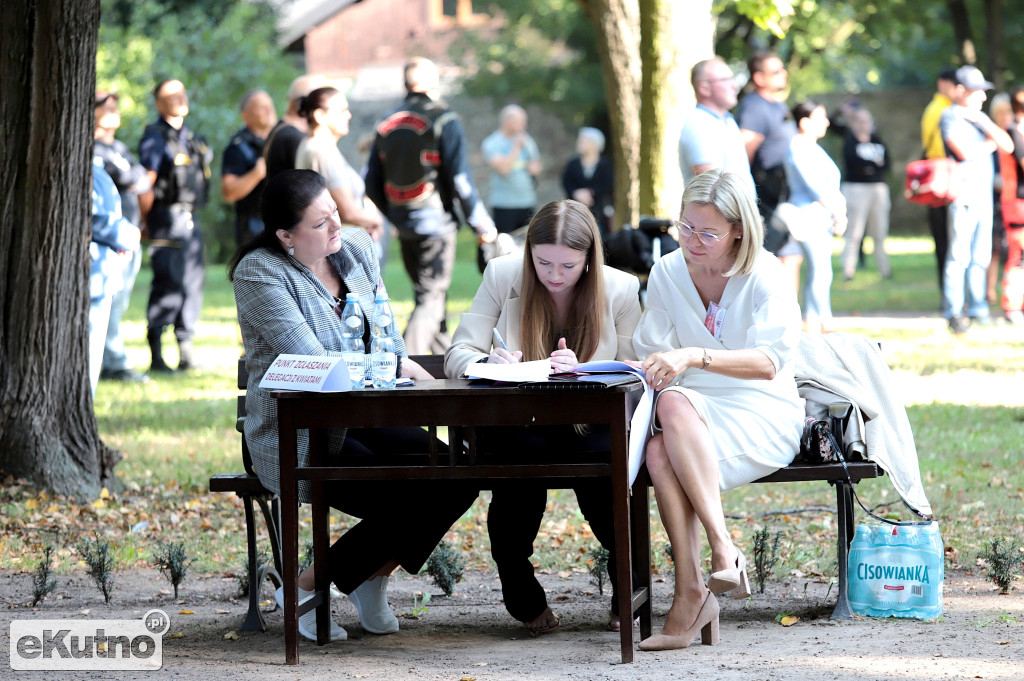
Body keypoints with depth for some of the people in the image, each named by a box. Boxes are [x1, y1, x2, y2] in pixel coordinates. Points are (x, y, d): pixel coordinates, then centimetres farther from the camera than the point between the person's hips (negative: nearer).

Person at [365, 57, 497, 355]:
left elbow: (371, 182, 12)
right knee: (430, 299, -6)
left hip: (404, 226, 6)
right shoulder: (444, 121, -9)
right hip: (436, 223, -6)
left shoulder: (387, 124, 9)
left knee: (430, 294, 19)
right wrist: (482, 224, -4)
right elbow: (459, 178, -13)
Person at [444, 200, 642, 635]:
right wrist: (491, 364, -27)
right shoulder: (503, 275, 0)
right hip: (516, 420, 0)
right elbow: (458, 355, -3)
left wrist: (581, 371, -28)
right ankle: (521, 595, -14)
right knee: (523, 453, -35)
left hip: (590, 420, 0)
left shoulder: (620, 290, -1)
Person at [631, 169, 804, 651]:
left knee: (676, 403, -36)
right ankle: (691, 595, -35)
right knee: (659, 452, -34)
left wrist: (694, 356, -36)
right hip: (692, 414, 4)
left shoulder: (765, 277, -7)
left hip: (760, 416, -3)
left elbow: (768, 362, -22)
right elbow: (652, 357, 8)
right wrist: (654, 367, -18)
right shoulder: (667, 273, 7)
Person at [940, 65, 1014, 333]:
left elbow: (1007, 145, 8)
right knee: (959, 255, -8)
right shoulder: (950, 116, -4)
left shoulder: (979, 116, 19)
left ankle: (976, 308, 13)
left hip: (985, 194, 7)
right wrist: (990, 144, 2)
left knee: (980, 256, 7)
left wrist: (983, 123, -4)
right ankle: (954, 313, -5)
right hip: (963, 193, -7)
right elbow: (964, 152, -17)